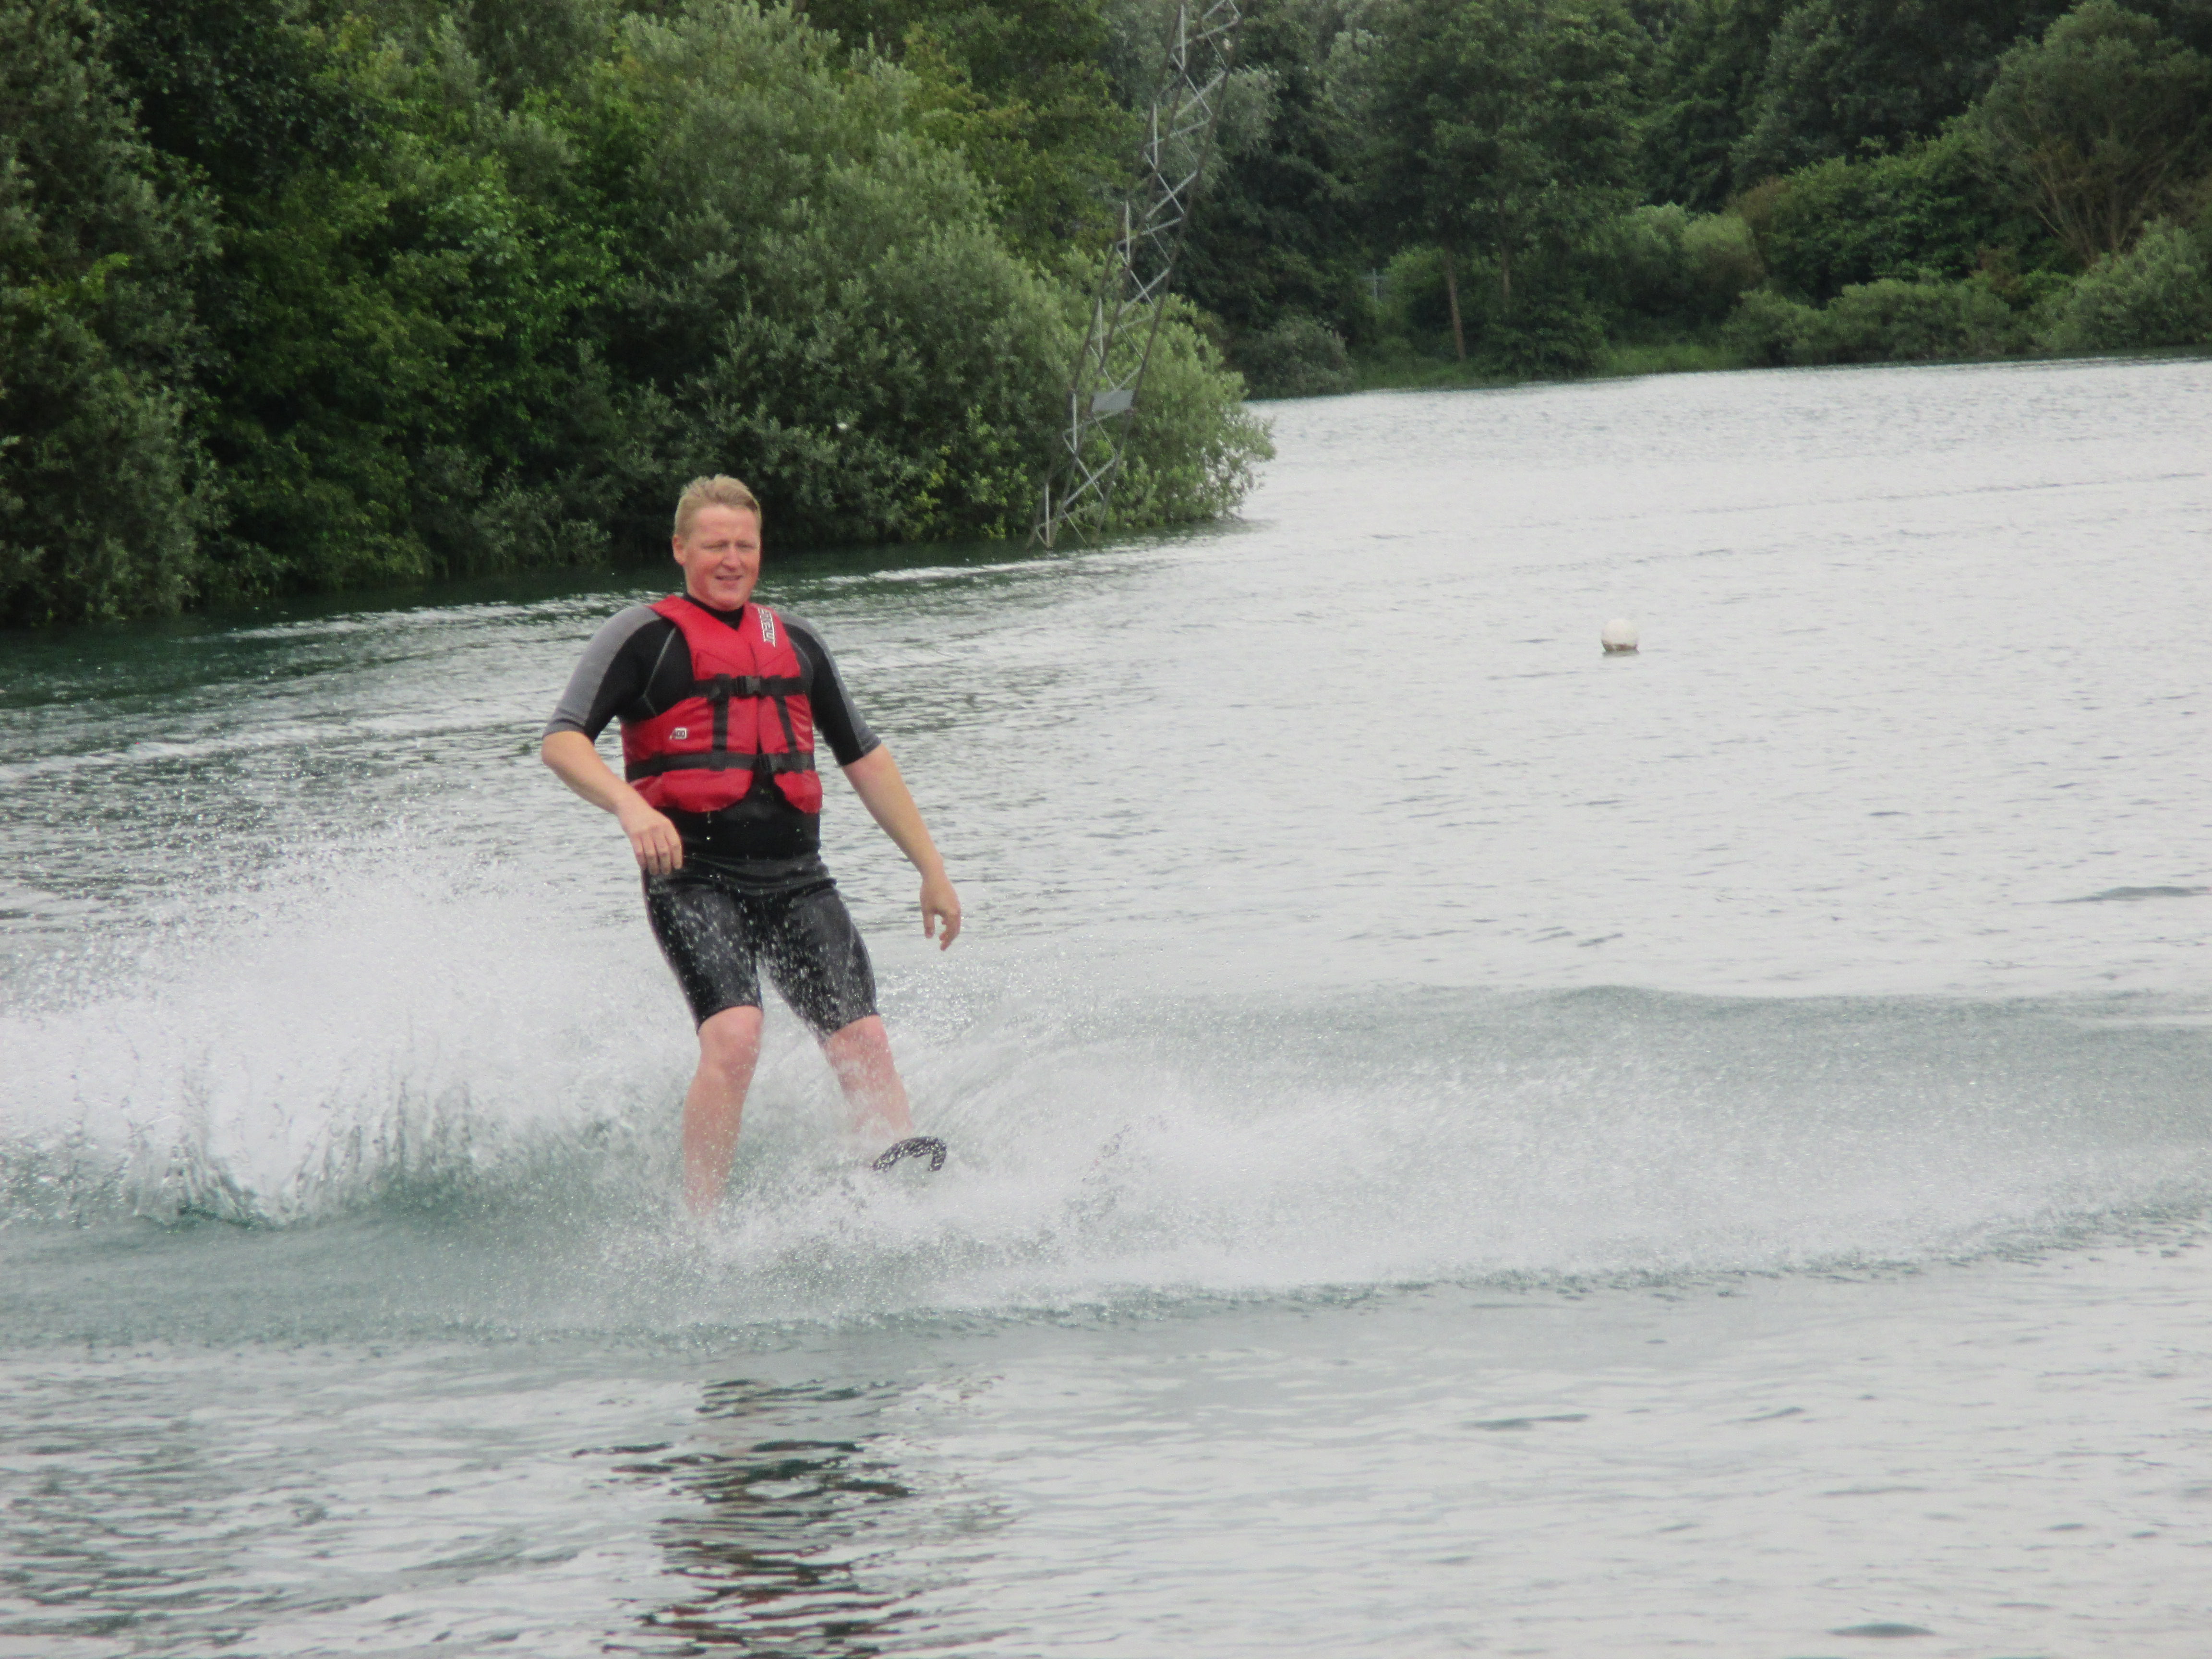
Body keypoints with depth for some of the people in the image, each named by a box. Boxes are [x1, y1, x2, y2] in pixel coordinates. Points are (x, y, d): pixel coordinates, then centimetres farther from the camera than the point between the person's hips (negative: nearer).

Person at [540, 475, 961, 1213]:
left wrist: (931, 868, 23)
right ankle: (700, 1228, -22)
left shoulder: (794, 642, 21)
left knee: (864, 1042, -10)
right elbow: (562, 741, -6)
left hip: (796, 878, 5)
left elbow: (863, 756, 27)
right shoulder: (646, 636, 4)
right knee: (733, 1036, -24)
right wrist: (630, 806, -25)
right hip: (695, 878, -5)